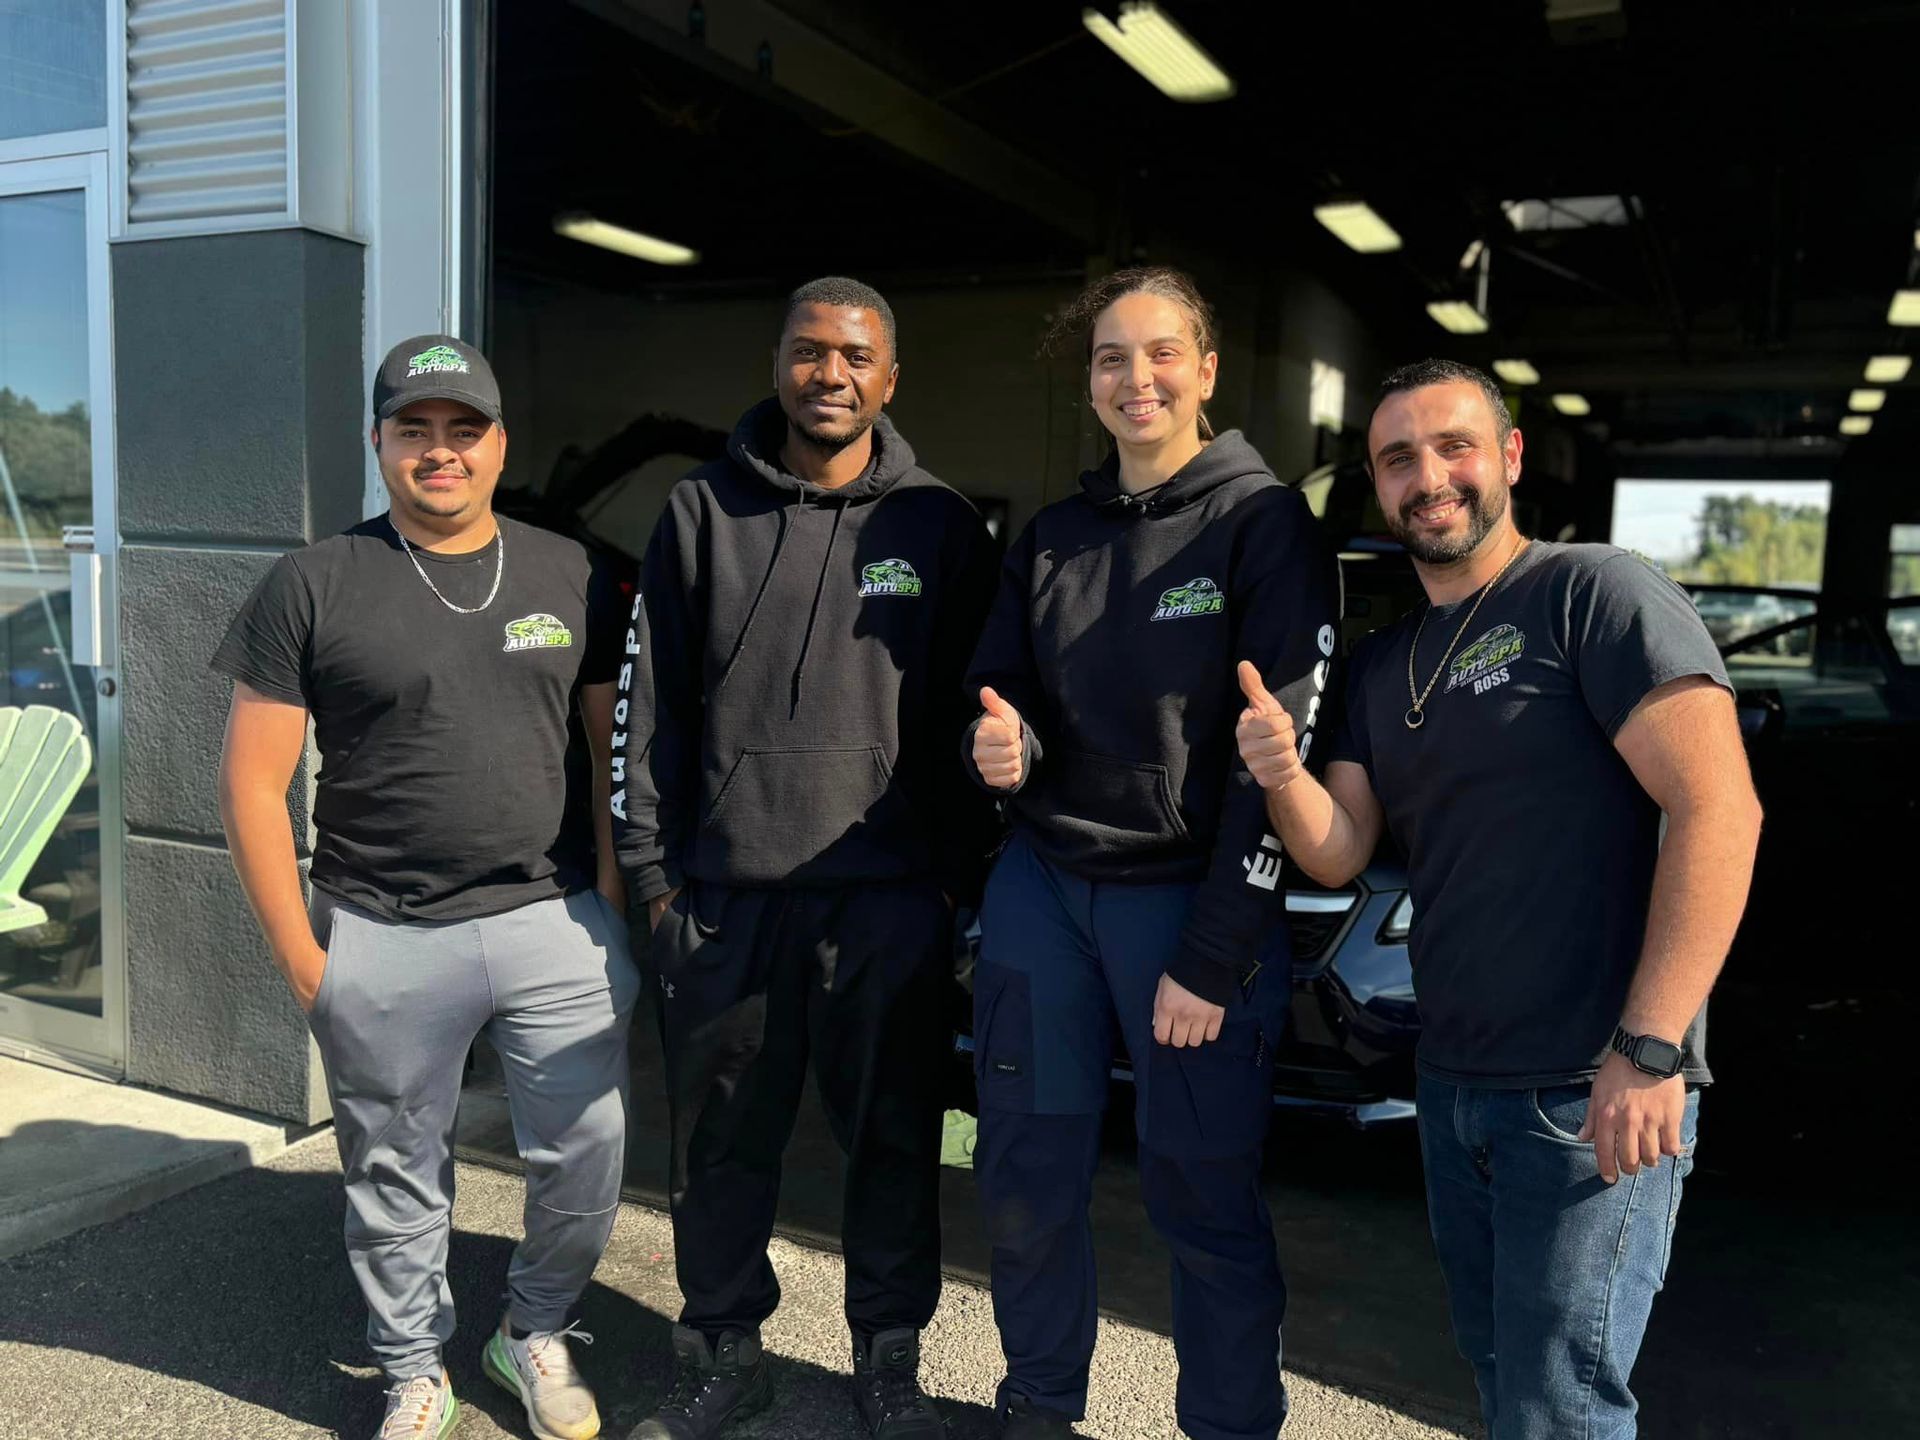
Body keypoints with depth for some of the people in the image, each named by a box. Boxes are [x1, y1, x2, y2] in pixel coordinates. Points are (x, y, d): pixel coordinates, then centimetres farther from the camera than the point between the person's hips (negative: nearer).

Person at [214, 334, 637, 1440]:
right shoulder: (314, 586, -1)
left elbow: (614, 746, 10)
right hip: (383, 944, -1)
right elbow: (255, 779, -1)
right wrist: (301, 952, -4)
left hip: (556, 925, 2)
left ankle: (537, 1331, 35)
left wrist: (611, 905, 3)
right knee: (396, 1179, 13)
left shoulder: (572, 577, 6)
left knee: (588, 1161, 7)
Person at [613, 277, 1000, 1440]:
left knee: (894, 1137, 9)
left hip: (890, 897, -1)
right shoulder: (703, 512, 5)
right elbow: (653, 703, 6)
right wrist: (653, 868, 2)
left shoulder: (941, 527, 3)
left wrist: (966, 875, 2)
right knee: (722, 1140, 12)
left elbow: (967, 715, 5)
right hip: (724, 893, 1)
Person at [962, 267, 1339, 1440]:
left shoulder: (1267, 524, -6)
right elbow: (1000, 694, 16)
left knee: (1207, 1198, 5)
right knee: (1026, 1177, 12)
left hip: (1192, 900, -5)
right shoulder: (1052, 536, 10)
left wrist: (1214, 955, -14)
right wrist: (1006, 745, -10)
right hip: (1041, 885, 5)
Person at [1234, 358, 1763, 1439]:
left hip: (1593, 1100, -7)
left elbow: (1719, 810, -19)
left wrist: (1648, 1051, -24)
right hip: (1453, 1084, 7)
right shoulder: (1383, 662, 13)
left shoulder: (1598, 593, -10)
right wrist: (1283, 777, -14)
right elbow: (1340, 857, 8)